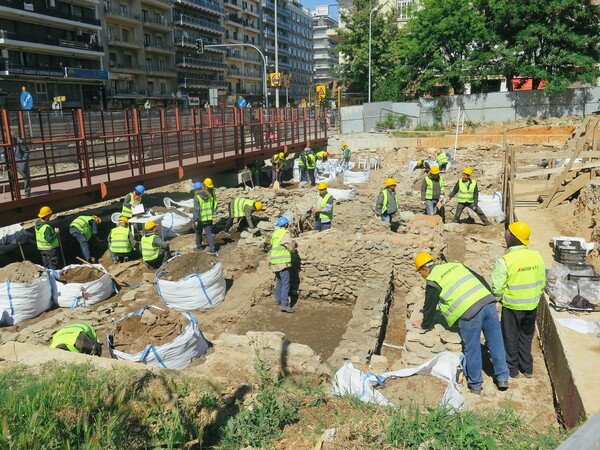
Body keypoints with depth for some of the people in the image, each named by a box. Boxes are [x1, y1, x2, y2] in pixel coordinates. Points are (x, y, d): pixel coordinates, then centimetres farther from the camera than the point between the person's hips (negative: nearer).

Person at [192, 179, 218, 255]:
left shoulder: (197, 197, -14)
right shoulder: (210, 196, 3)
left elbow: (196, 209, -18)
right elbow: (213, 206, 13)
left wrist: (195, 220, -17)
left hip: (200, 219, -4)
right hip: (208, 218, 4)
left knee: (198, 233, 19)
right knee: (209, 233, 2)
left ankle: (199, 247, 33)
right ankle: (212, 249, -8)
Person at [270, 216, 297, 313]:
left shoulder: (275, 233, 12)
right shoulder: (285, 234, -13)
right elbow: (291, 248, -15)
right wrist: (293, 242, 6)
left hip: (275, 263, 9)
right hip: (283, 262, -9)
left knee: (279, 281, 22)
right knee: (285, 283, -10)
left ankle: (278, 299, 31)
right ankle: (284, 304, -15)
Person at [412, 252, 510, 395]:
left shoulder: (433, 281, 2)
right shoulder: (455, 265, 21)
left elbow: (429, 307, 9)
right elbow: (480, 279, 23)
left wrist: (425, 325, 26)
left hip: (469, 313, -7)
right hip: (488, 303, 7)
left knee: (472, 350, 8)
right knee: (496, 343, 16)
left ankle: (475, 386, 22)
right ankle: (503, 378, 27)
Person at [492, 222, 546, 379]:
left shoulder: (505, 260, -23)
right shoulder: (537, 256, -7)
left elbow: (497, 288, -20)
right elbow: (543, 282, 3)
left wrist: (497, 300, 0)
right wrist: (535, 296, 18)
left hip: (512, 306, -5)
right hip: (532, 306, 5)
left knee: (511, 338, 14)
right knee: (526, 336, 22)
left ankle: (512, 369, 28)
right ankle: (527, 368, 35)